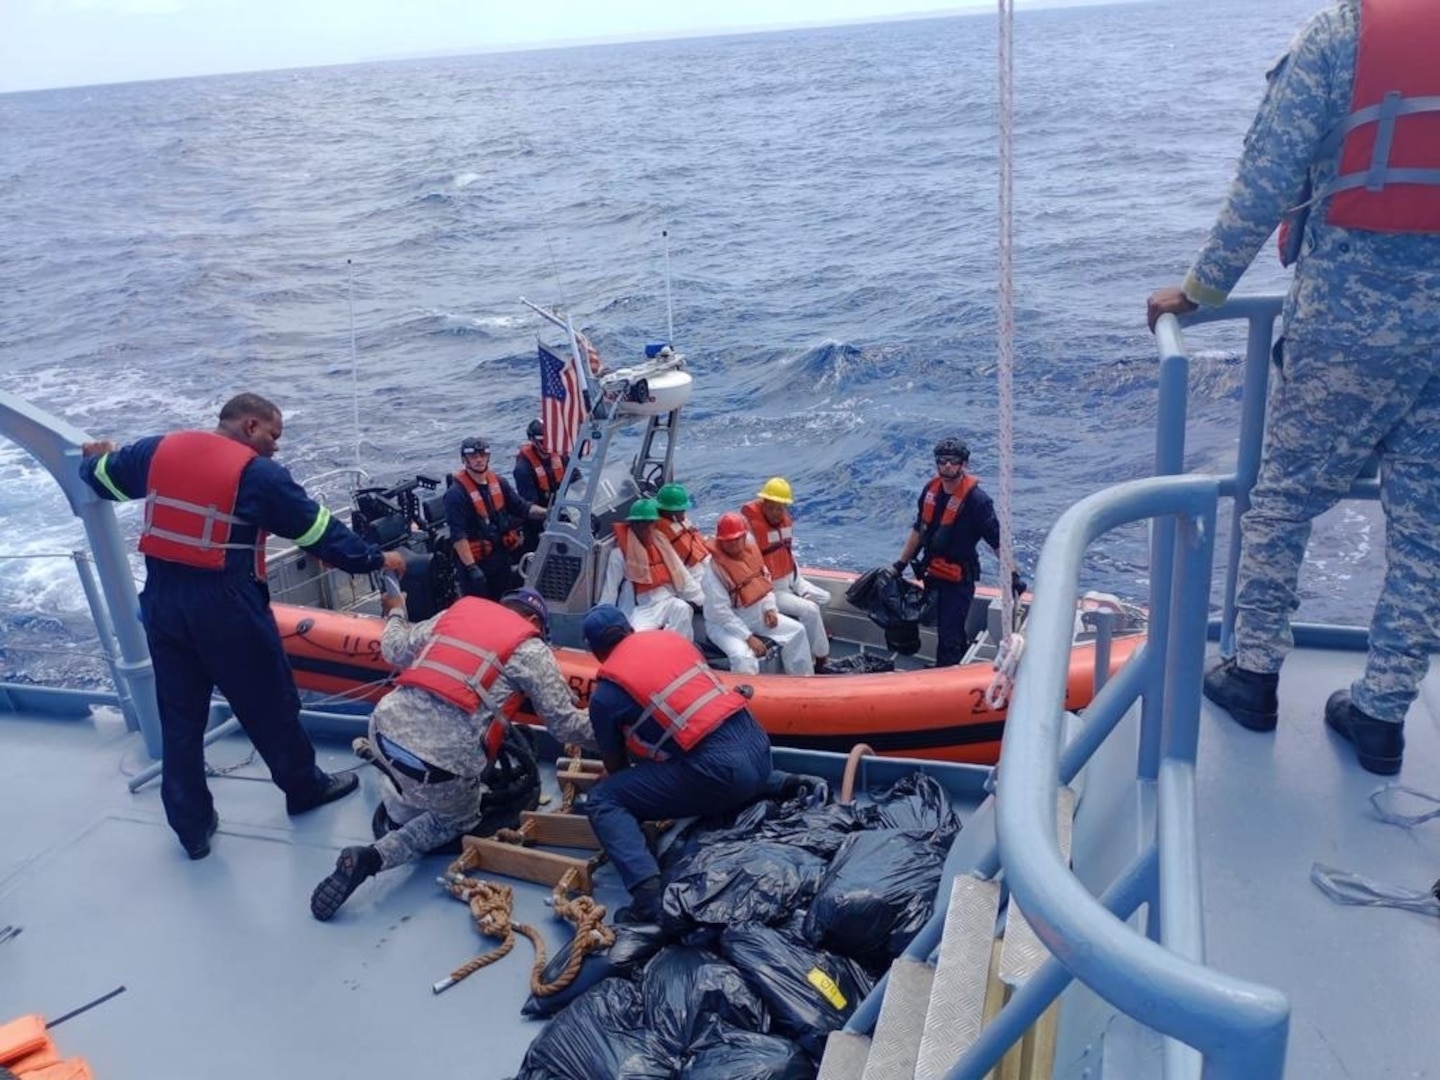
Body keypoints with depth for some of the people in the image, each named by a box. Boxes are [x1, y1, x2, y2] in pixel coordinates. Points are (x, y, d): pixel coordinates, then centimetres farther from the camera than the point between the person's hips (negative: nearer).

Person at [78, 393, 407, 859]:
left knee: (180, 716, 14)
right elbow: (322, 533, -6)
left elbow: (101, 478, 22)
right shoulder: (261, 473, -10)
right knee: (270, 703, 13)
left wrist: (94, 458, 45)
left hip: (162, 602, 6)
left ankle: (192, 826, 23)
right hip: (227, 607, -5)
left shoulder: (156, 450, 6)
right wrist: (375, 559, 6)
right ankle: (305, 787, 32)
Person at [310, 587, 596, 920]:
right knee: (458, 819, 26)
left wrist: (395, 612, 45)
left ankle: (396, 812, 20)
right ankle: (375, 857, 2)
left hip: (386, 728, 6)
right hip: (440, 764, -5)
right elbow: (564, 724, 6)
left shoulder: (458, 611, 16)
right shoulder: (531, 650, 4)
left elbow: (394, 649, 25)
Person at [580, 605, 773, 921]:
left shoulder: (605, 693, 2)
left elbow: (615, 766, 16)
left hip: (720, 769, -7)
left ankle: (648, 892, -18)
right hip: (759, 746, 7)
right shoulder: (670, 637, 16)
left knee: (602, 800, 4)